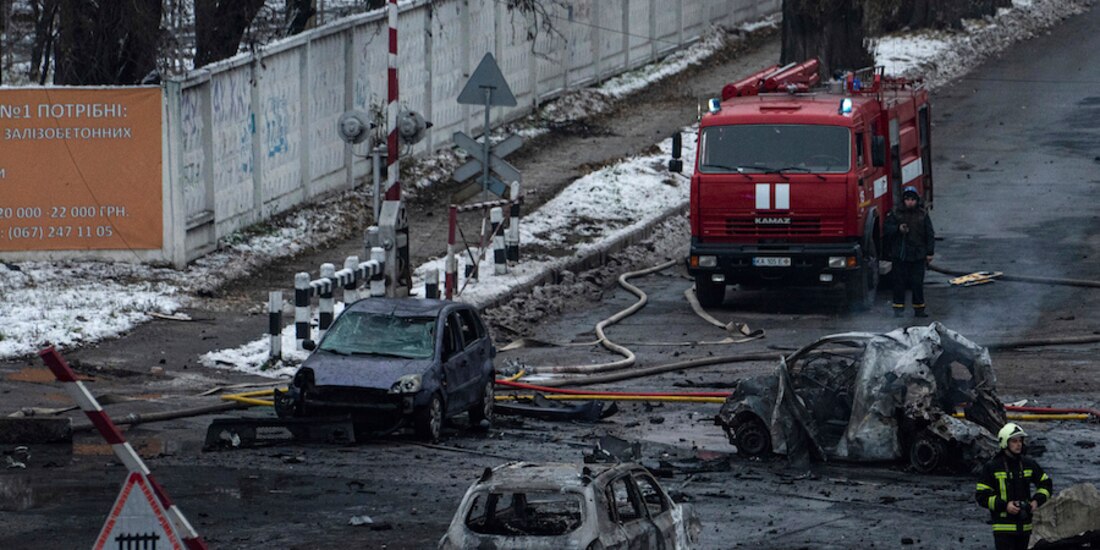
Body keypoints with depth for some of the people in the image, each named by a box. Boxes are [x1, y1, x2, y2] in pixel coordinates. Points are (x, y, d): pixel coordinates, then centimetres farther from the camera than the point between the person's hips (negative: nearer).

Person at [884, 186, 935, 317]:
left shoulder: (923, 215, 5)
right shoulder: (895, 213, 3)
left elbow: (930, 235, 7)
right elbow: (886, 228, 3)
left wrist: (930, 253, 2)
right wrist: (898, 229, -15)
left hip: (918, 256, 0)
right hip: (900, 255, 0)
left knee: (917, 282, 2)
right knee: (899, 282, 2)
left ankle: (919, 308, 10)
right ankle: (898, 307, 9)